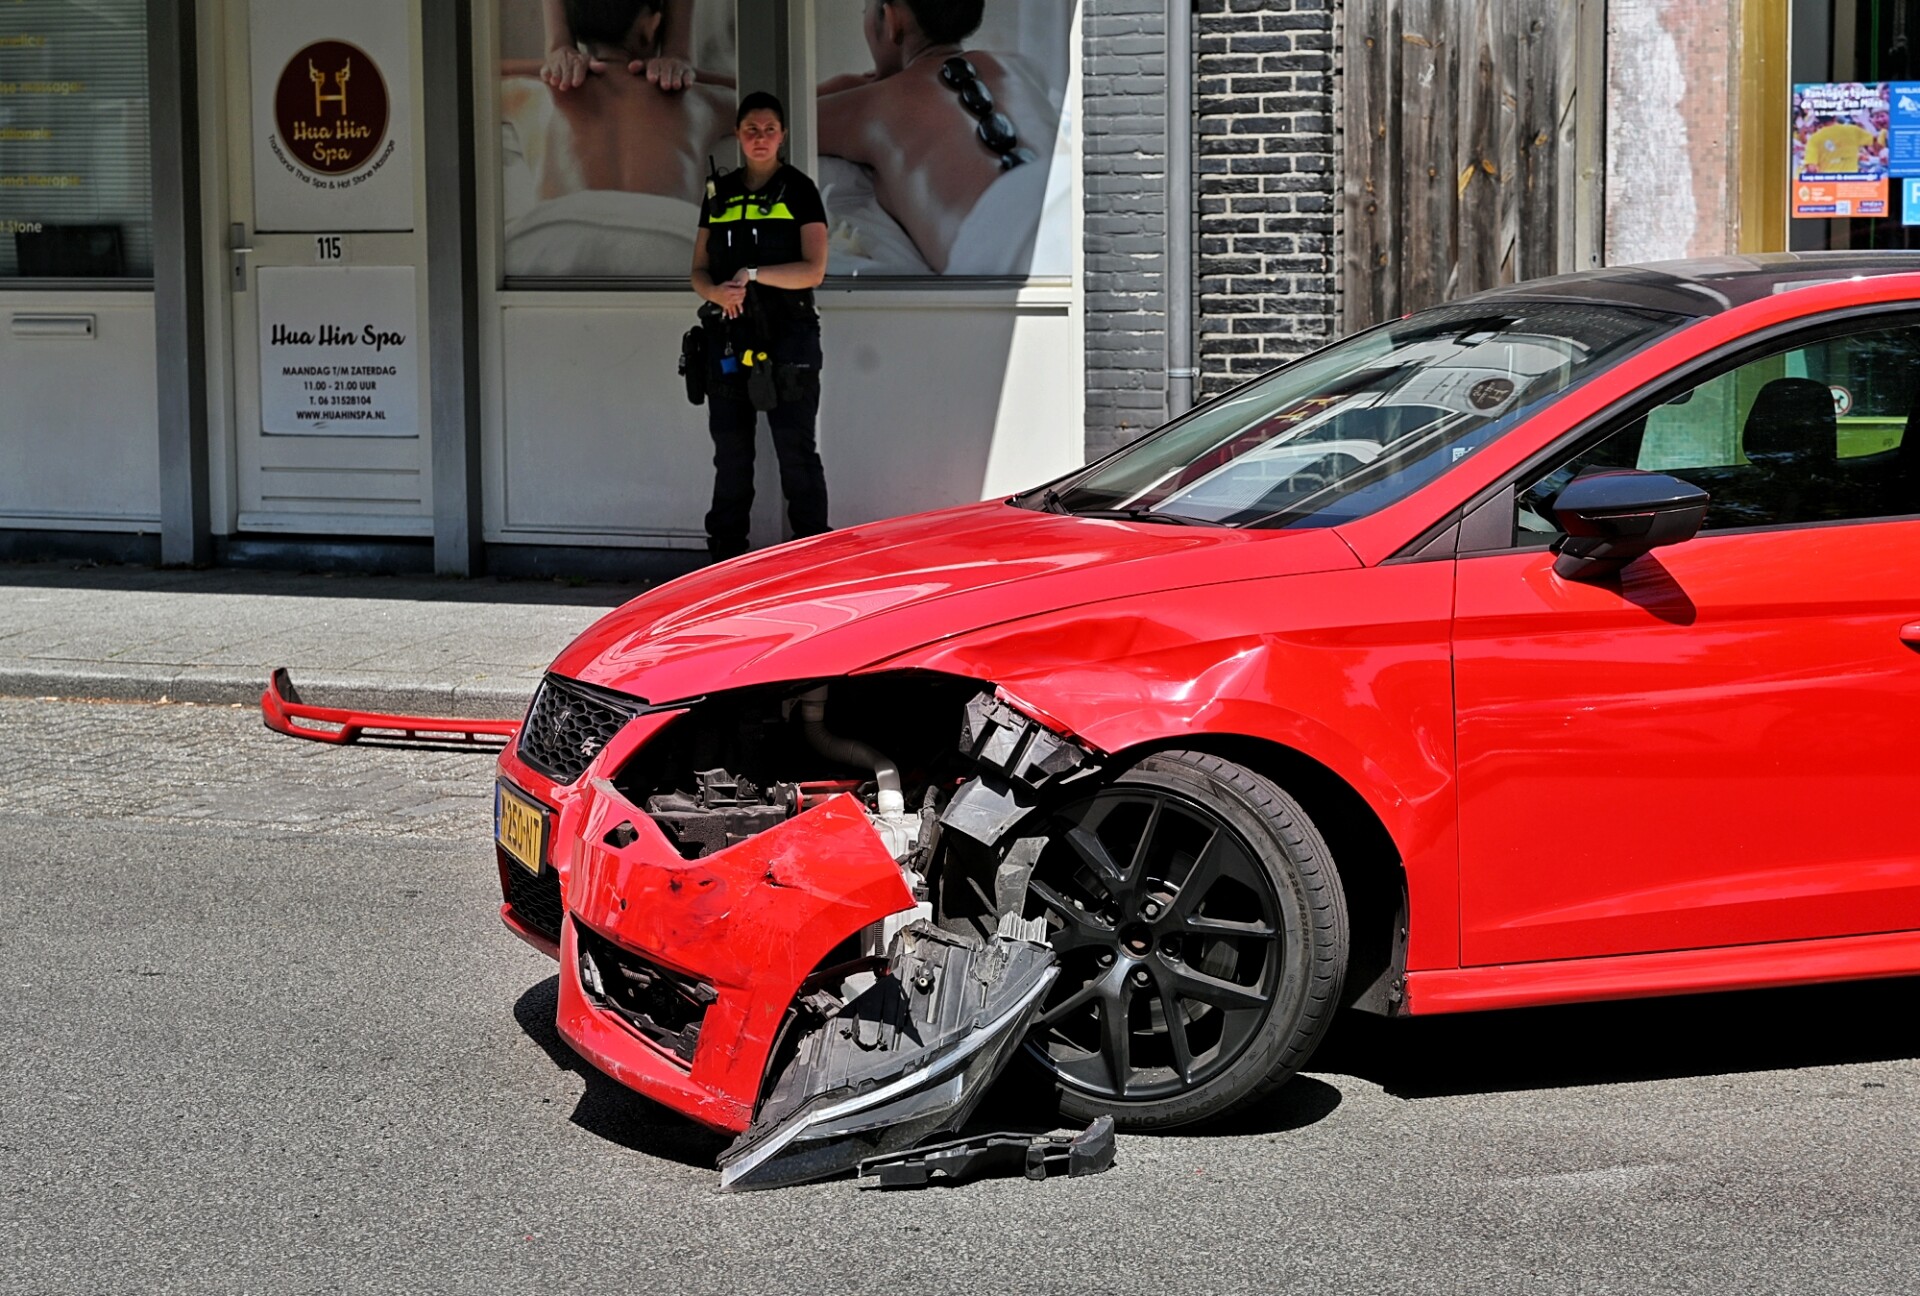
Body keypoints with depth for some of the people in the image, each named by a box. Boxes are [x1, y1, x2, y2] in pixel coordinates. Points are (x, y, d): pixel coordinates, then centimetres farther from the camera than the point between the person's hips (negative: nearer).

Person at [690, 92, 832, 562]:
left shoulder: (799, 190, 0)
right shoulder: (720, 193, 14)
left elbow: (813, 271, -9)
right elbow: (699, 271, 13)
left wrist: (752, 274, -17)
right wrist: (715, 291, -10)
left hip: (788, 338, -5)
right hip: (729, 338, 5)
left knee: (796, 452, -4)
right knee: (730, 453, 9)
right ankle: (725, 556, 15)